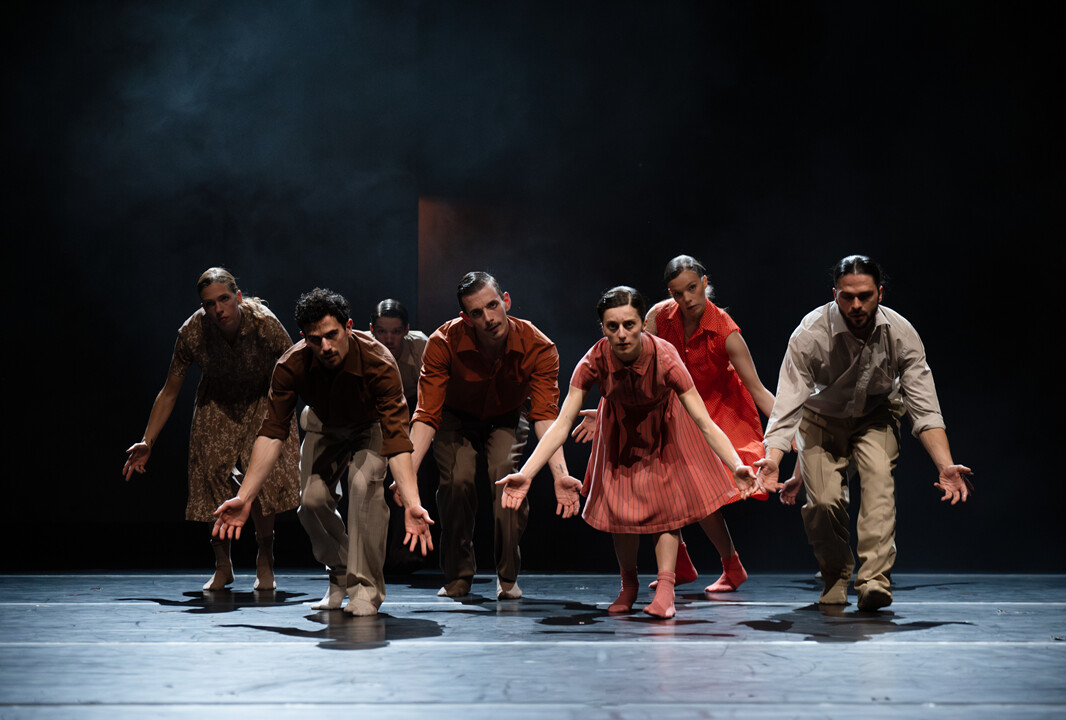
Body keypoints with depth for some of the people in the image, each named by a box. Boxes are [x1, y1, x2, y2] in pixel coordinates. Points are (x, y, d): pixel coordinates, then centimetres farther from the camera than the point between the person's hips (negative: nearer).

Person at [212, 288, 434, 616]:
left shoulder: (378, 362, -36)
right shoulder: (292, 365, -28)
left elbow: (396, 435, -40)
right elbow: (272, 432, -25)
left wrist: (411, 503, -51)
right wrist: (244, 497, -31)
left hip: (372, 426, -3)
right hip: (327, 429, 3)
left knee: (363, 482, -30)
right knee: (312, 498, -16)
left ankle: (366, 587, -19)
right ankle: (341, 574, 11)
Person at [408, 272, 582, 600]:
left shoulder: (538, 347, -31)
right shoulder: (444, 343, -32)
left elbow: (546, 414, -34)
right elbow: (427, 415, -32)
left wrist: (560, 475, -48)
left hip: (507, 417, 0)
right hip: (456, 419, 0)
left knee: (507, 472, -26)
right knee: (457, 479, -24)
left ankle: (508, 576, -8)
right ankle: (458, 576, -1)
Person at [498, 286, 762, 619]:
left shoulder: (665, 358, -38)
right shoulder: (594, 361, -34)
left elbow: (704, 423, -38)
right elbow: (562, 424, -34)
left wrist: (737, 466, -52)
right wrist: (525, 474, -43)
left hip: (662, 427, -1)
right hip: (620, 426, 2)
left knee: (666, 499, -11)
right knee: (619, 503, 2)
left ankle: (665, 589, -4)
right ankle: (628, 585, 22)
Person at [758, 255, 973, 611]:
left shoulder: (901, 334, -23)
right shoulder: (809, 335, -28)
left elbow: (924, 408, -21)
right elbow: (787, 404, -31)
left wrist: (946, 466, -33)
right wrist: (772, 460, -46)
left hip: (875, 417, 1)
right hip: (822, 419, -1)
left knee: (879, 478, -27)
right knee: (823, 501, -16)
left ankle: (874, 580, -28)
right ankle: (835, 578, 11)